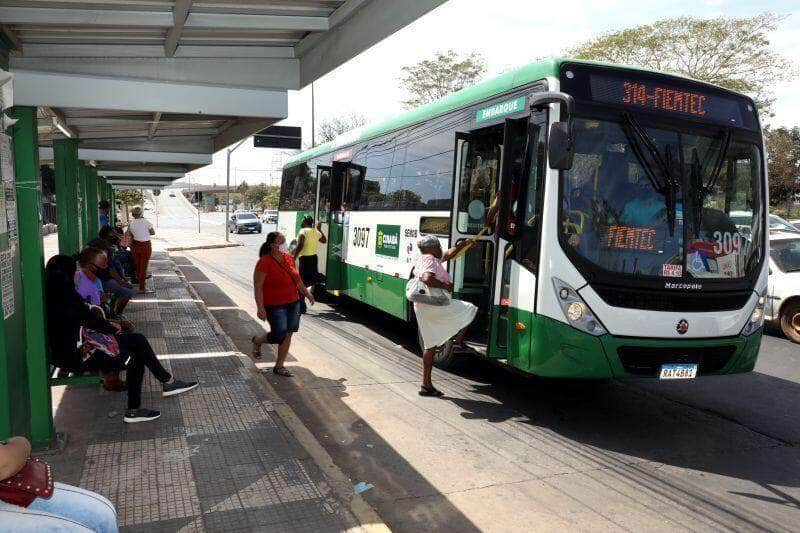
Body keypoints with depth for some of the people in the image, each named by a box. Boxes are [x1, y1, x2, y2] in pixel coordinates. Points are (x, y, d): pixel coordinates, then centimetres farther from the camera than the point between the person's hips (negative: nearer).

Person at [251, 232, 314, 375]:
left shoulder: (289, 257, 5)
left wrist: (306, 293, 24)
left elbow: (296, 278, 19)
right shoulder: (264, 263, -17)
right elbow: (257, 286, -17)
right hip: (275, 306, -7)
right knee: (279, 335, -8)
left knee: (288, 335, 7)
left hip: (293, 303, 7)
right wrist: (260, 307, -23)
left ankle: (279, 366, 20)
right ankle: (257, 341, 24)